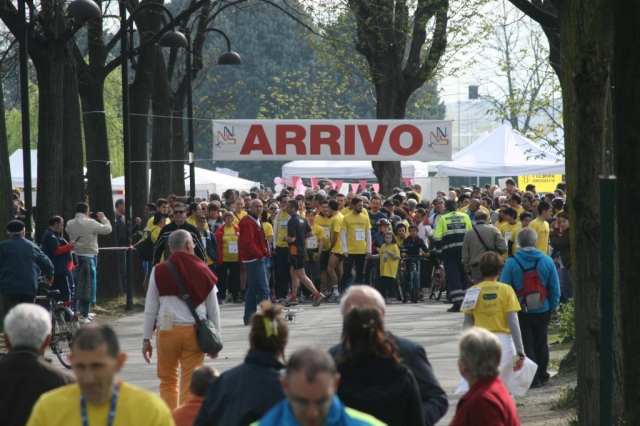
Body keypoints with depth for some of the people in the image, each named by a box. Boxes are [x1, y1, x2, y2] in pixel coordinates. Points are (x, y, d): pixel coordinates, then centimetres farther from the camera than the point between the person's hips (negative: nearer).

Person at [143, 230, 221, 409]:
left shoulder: (159, 272, 0)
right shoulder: (203, 272, 2)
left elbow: (150, 309, 1)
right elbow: (213, 310, 7)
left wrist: (146, 339, 8)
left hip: (168, 330, 0)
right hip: (195, 332, 0)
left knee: (168, 382, 15)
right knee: (191, 385, 3)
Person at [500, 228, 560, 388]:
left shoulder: (511, 263, -13)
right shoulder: (547, 261, -6)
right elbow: (555, 288, -2)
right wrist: (553, 306, 9)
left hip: (520, 312, -3)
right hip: (542, 311, 3)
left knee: (526, 345, 6)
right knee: (541, 343, 18)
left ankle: (532, 378, 2)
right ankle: (542, 375, 27)